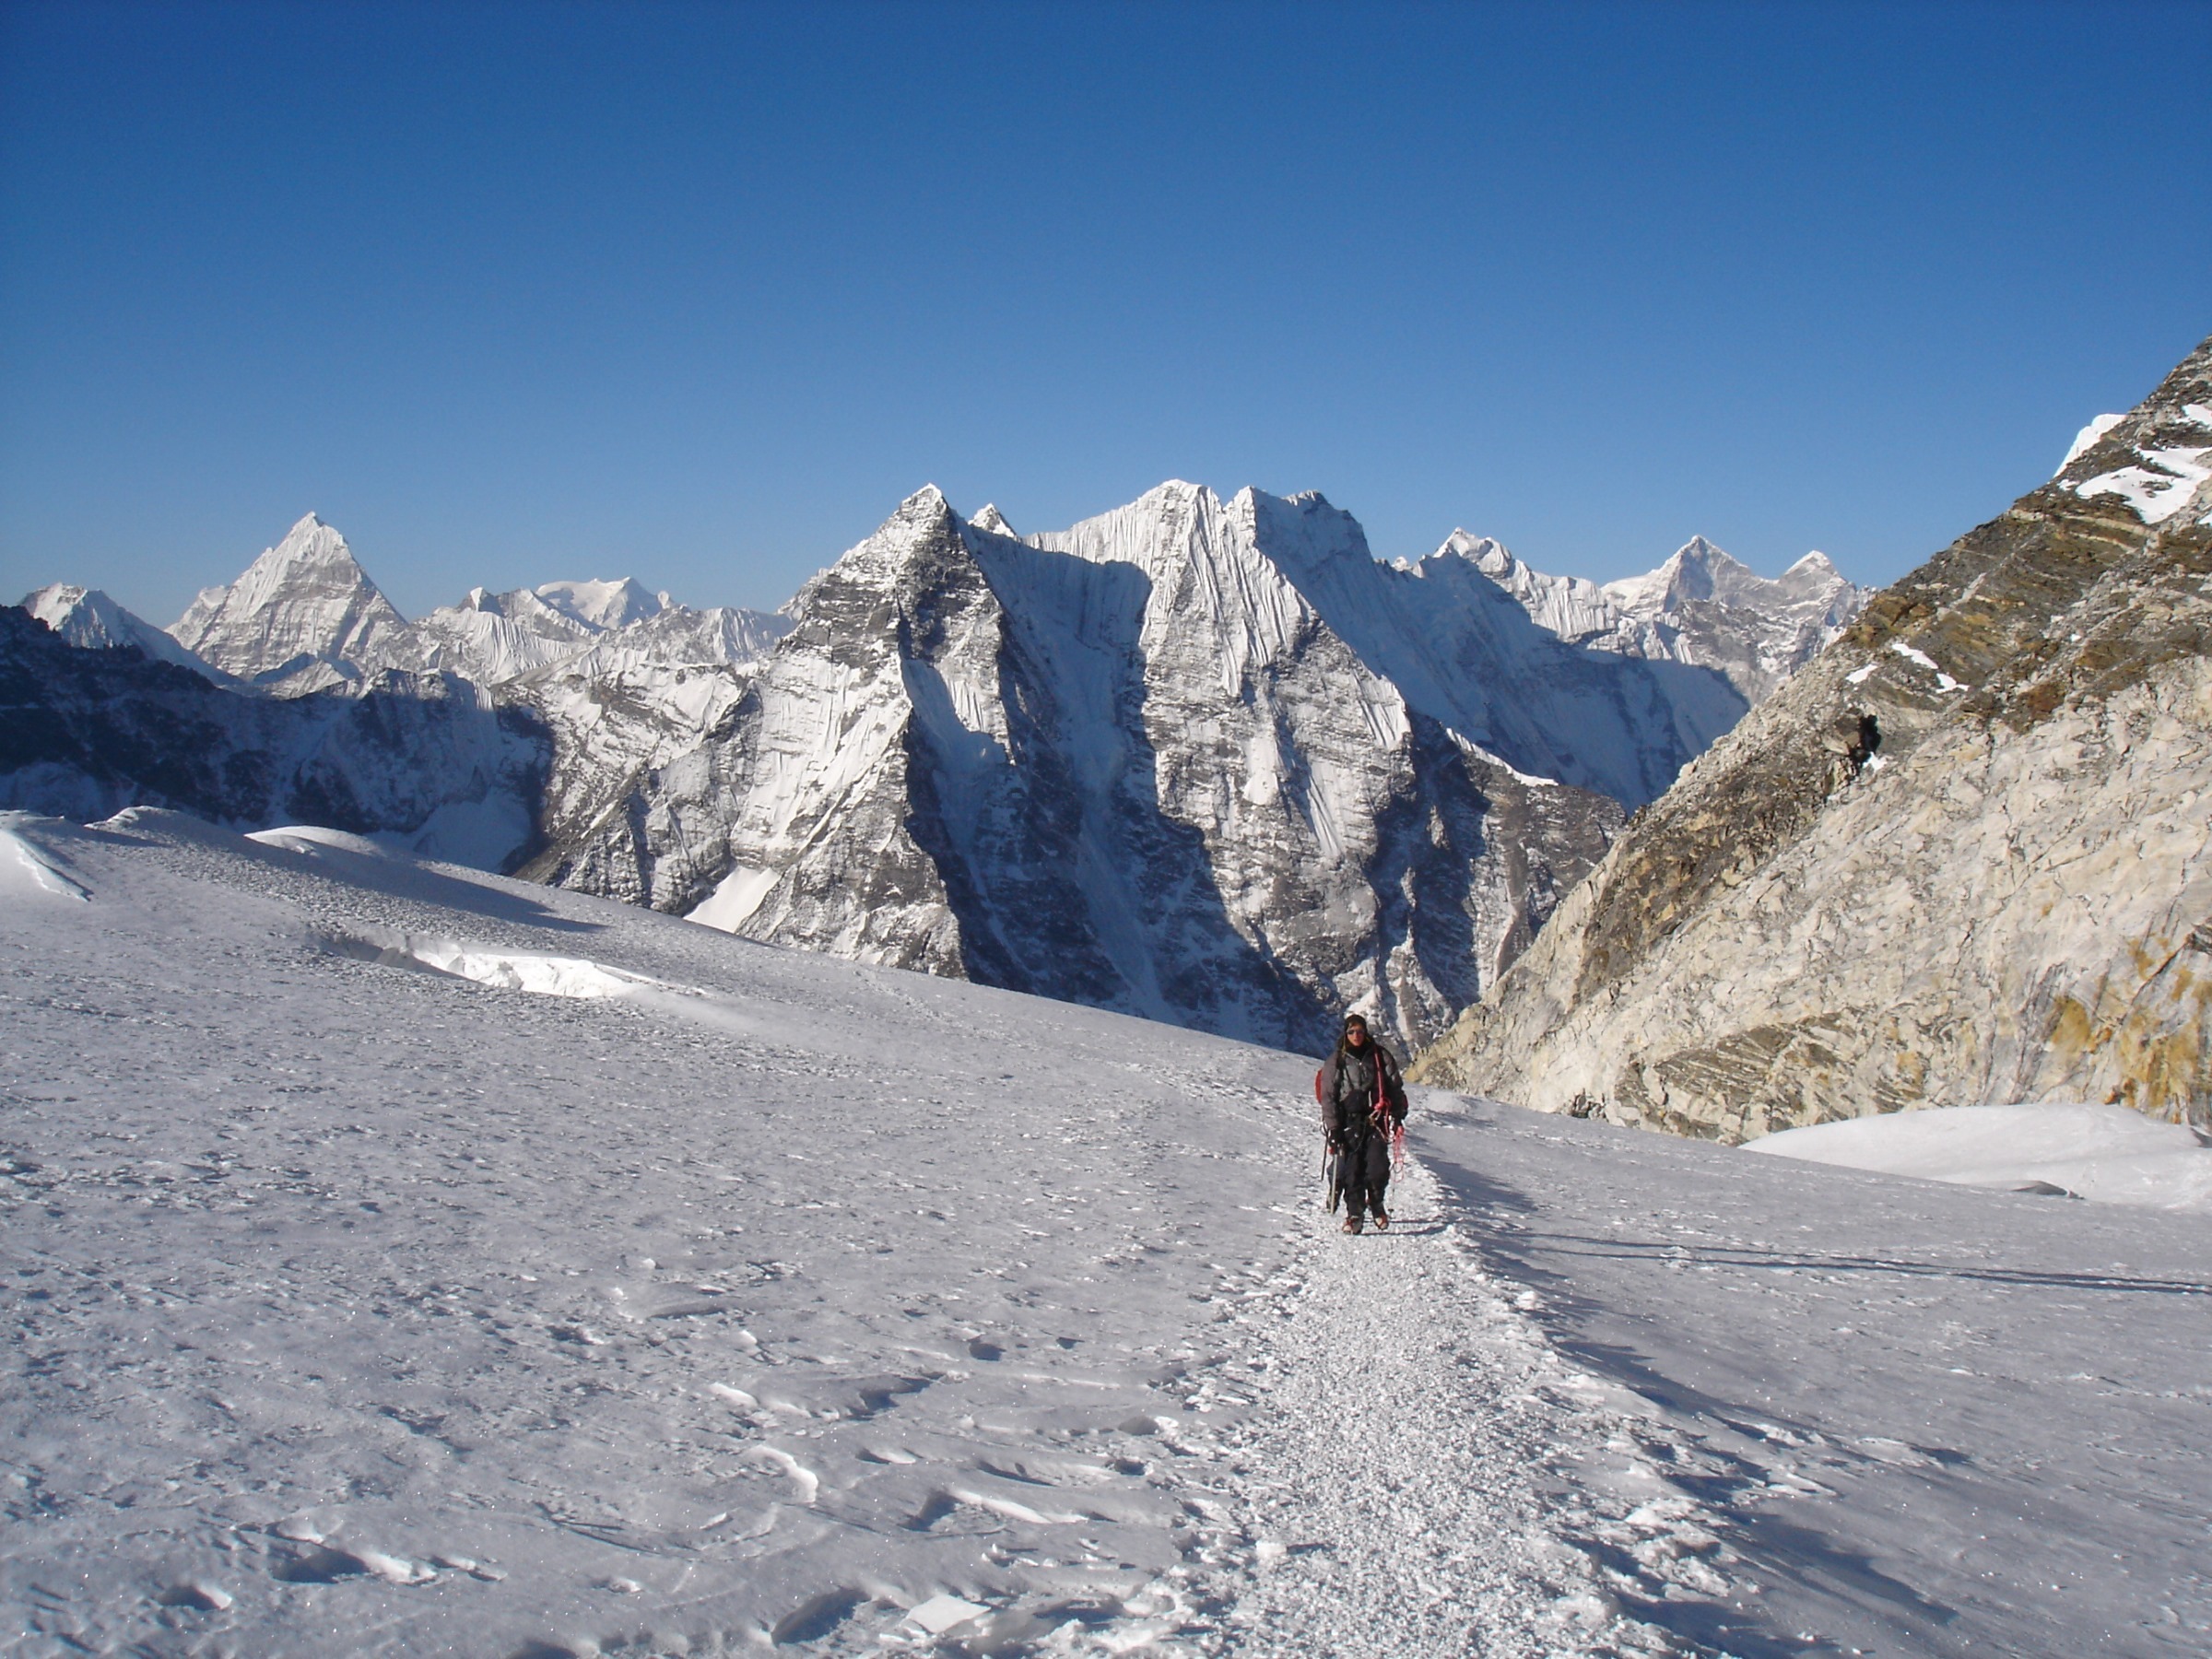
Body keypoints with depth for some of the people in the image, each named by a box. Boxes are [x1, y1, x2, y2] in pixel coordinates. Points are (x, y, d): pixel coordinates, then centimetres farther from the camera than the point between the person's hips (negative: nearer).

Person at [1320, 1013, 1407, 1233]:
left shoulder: (1380, 1056, 10)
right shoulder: (1335, 1062, 8)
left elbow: (1395, 1087, 16)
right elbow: (1328, 1097, 6)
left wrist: (1398, 1115, 8)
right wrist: (1333, 1128, -1)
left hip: (1376, 1120, 0)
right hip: (1348, 1122, 0)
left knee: (1378, 1167, -11)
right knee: (1351, 1170, -9)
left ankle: (1376, 1203, 14)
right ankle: (1354, 1213, 1)